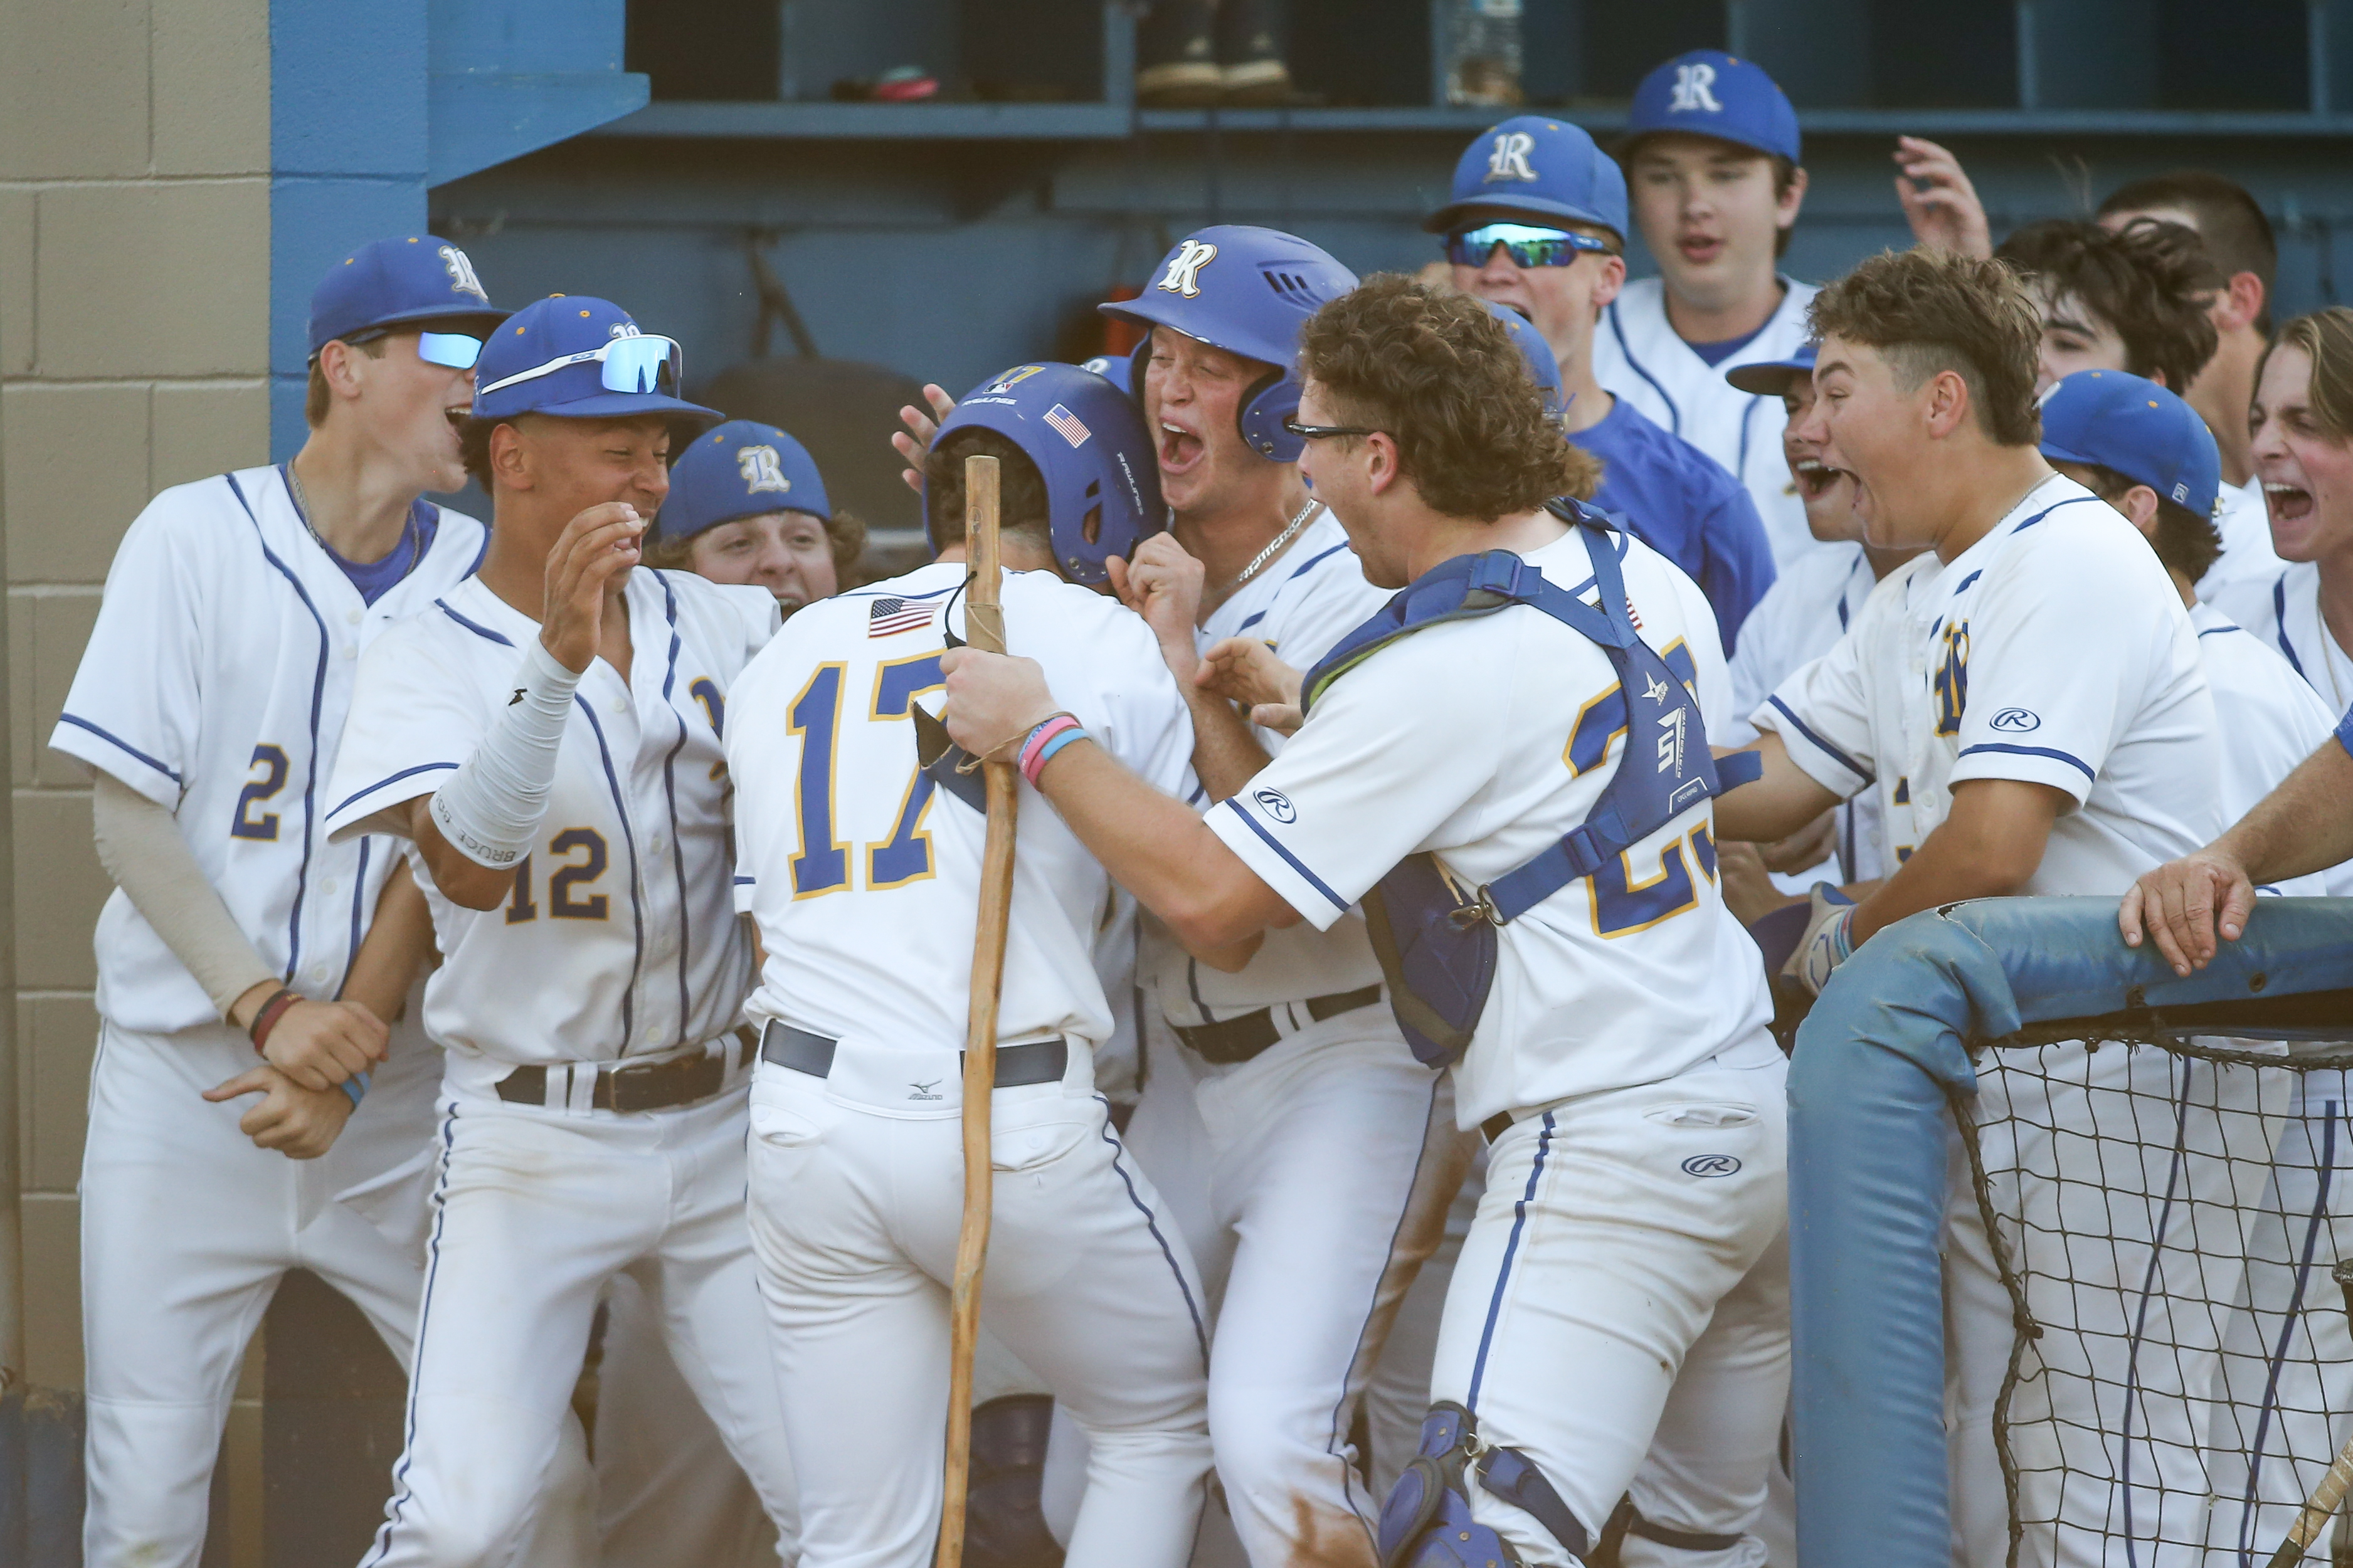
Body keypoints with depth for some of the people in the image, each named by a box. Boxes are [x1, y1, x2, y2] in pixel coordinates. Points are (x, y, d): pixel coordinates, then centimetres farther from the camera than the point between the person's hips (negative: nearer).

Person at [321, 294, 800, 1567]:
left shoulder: (730, 627, 7)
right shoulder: (426, 658, -6)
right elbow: (473, 868, -21)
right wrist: (557, 658, -34)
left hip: (720, 1126, 4)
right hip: (530, 1143, -4)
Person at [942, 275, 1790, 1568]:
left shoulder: (1439, 671, -17)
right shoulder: (1653, 584, 8)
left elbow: (1209, 898, -14)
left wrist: (1037, 734, -4)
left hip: (1602, 1154, -9)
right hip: (1749, 1111, 9)